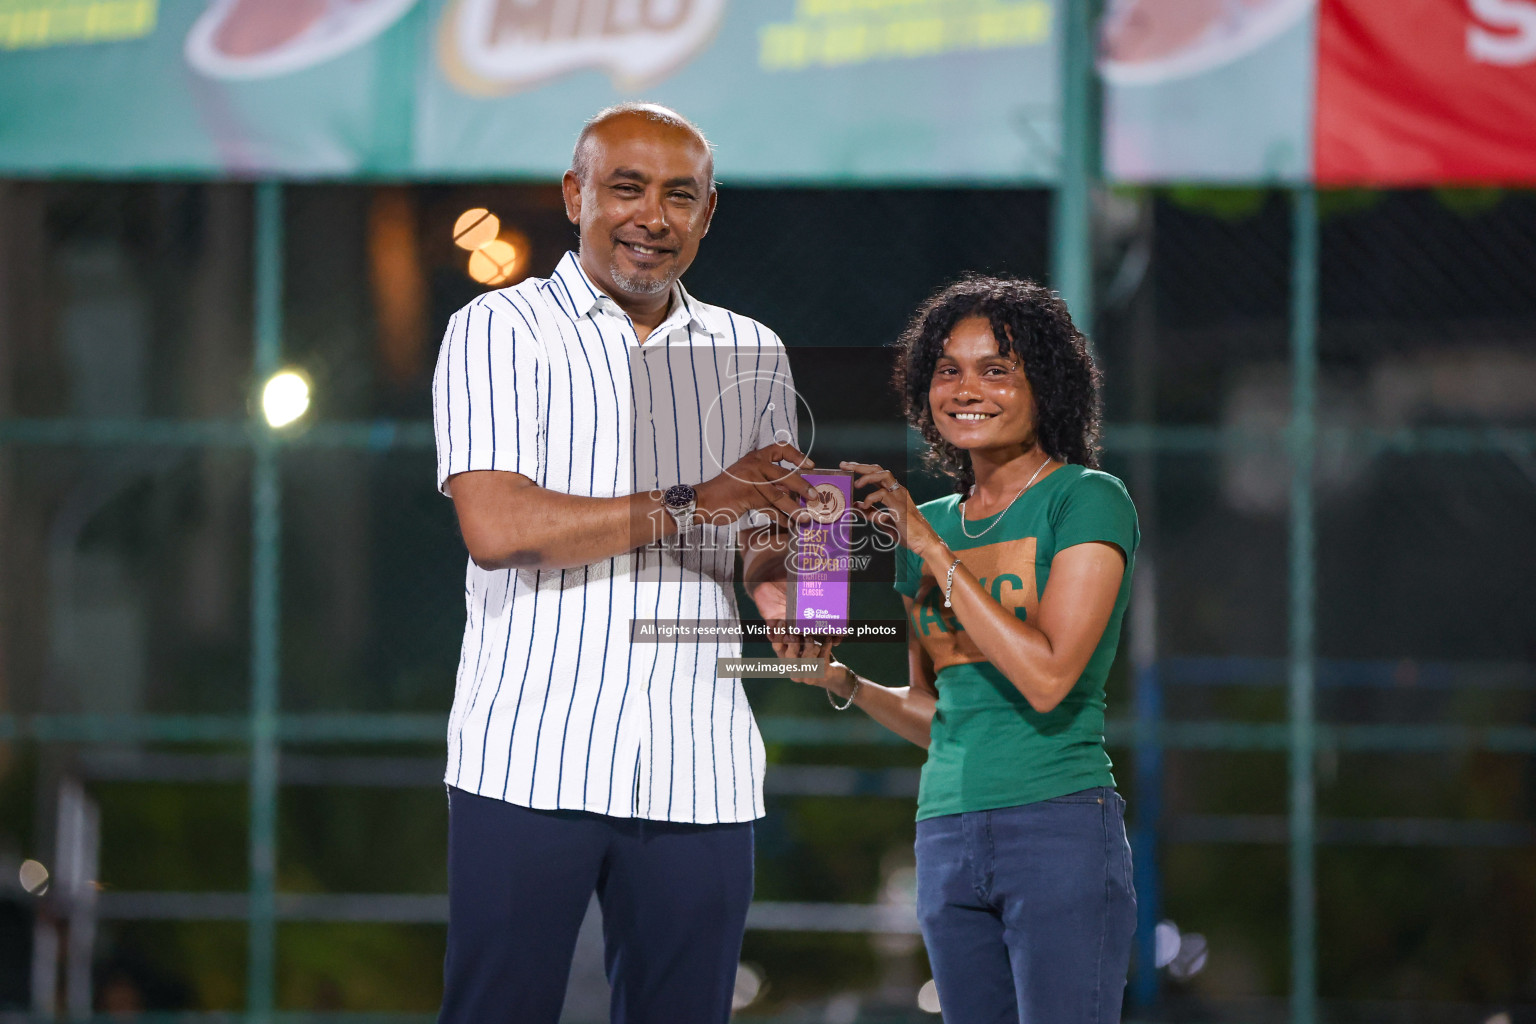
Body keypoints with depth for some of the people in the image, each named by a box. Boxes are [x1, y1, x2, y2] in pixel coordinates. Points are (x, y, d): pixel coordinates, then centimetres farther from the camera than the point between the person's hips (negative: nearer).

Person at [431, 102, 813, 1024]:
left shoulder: (753, 355, 18)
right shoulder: (501, 331, 2)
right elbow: (496, 526, -12)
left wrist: (775, 577, 0)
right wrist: (692, 506, -14)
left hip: (699, 772, 4)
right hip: (531, 762, -4)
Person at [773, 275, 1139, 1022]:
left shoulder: (1088, 501, -2)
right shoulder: (933, 521, 16)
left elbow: (1046, 677, -15)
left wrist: (933, 548, -10)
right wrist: (838, 680, 4)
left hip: (1060, 826, -6)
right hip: (947, 839, 6)